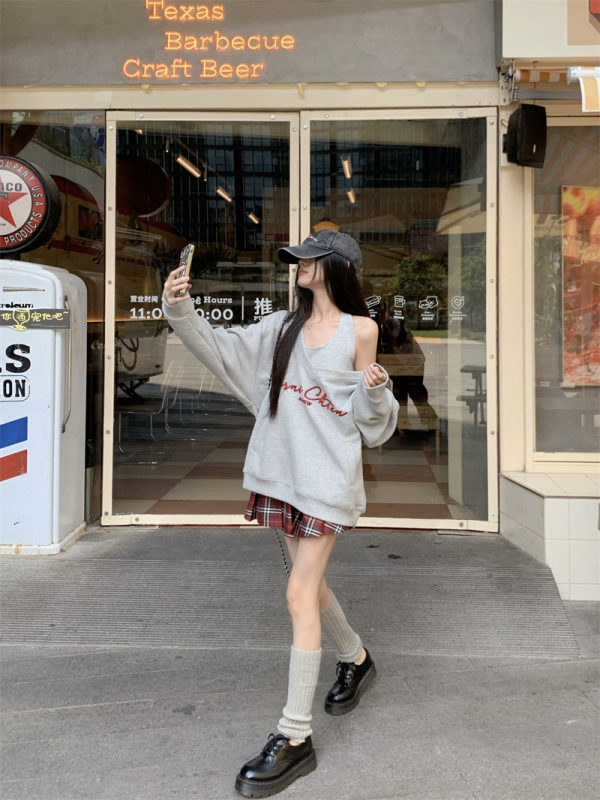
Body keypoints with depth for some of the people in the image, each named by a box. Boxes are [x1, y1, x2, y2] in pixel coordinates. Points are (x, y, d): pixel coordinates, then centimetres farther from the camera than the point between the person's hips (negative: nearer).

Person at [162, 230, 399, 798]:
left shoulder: (360, 329, -2)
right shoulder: (284, 326, 11)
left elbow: (366, 415, 0)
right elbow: (223, 349, 4)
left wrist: (374, 388, -20)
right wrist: (180, 311, -8)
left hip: (327, 474, -6)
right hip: (282, 471, 6)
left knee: (300, 594, -8)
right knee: (309, 583, 17)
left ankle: (294, 738, 1)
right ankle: (355, 659, 44)